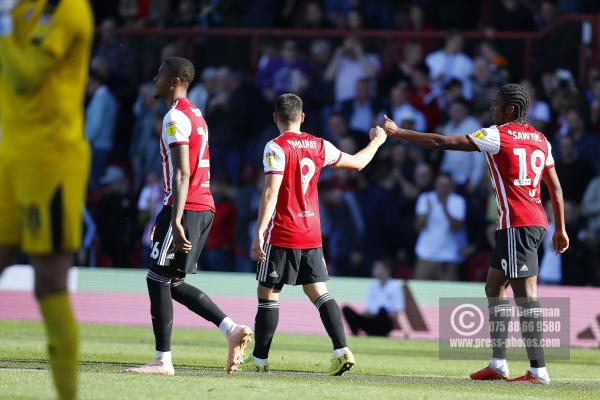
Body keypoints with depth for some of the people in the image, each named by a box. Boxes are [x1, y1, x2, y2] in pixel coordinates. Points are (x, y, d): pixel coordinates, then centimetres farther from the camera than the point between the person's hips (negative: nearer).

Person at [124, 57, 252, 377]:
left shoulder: (176, 117, -11)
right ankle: (232, 329, 3)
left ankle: (162, 361, -3)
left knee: (158, 279, -3)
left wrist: (176, 220, -24)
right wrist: (165, 216, 27)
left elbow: (182, 174, -19)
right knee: (173, 282, 13)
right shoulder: (196, 115, 21)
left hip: (185, 207, -10)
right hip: (205, 207, 10)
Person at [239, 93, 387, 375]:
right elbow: (357, 163, 20)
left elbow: (271, 192, -19)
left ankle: (259, 360, 7)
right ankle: (342, 351, -8)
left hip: (282, 235, -5)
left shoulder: (277, 148, -10)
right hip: (312, 235, 5)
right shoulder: (319, 146, 7)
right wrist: (376, 142, 39)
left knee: (267, 294, 3)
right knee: (318, 292, 6)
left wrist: (259, 231, -20)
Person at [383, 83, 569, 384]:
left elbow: (442, 143, -7)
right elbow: (555, 189, 18)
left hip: (516, 224, -9)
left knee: (526, 295, -10)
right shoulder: (540, 140, 15)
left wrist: (397, 132, 0)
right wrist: (560, 230, 25)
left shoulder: (498, 135, -7)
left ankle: (538, 370, -13)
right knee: (495, 287, 16)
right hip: (536, 222, 9)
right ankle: (498, 364, 18)